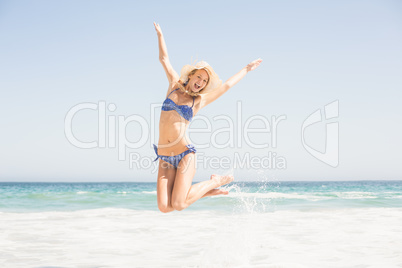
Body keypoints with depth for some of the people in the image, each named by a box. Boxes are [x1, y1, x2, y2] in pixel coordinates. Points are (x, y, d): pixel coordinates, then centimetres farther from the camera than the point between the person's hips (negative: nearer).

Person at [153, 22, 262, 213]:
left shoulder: (199, 101, 7)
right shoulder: (174, 86, 12)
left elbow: (226, 85, 14)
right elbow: (164, 59, 20)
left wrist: (247, 69, 21)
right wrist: (160, 34, 28)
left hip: (185, 154, -3)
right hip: (165, 158, 3)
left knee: (178, 205, -18)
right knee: (164, 207, -10)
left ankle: (214, 182, 10)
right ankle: (206, 191, 15)